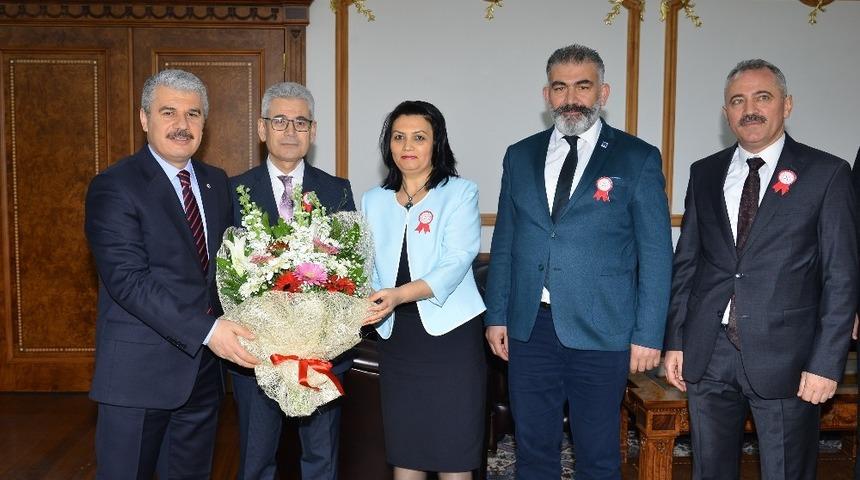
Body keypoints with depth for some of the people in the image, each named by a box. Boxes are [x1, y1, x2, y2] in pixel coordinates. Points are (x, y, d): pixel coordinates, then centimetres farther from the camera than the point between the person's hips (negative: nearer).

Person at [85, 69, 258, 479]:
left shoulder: (216, 182, 9)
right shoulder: (113, 187, -12)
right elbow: (128, 279, -20)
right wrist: (206, 330, -26)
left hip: (204, 366, 6)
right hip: (139, 369, -6)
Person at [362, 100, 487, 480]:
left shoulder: (460, 192, -2)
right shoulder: (374, 201, 12)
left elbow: (457, 261, -14)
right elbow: (364, 265, 9)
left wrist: (399, 294, -29)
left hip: (450, 331, -4)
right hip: (396, 336, 4)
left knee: (453, 448, 2)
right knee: (402, 447, 9)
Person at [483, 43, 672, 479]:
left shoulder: (638, 159, -1)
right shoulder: (520, 156, 10)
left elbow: (655, 254, -3)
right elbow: (503, 243, 11)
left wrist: (648, 334, -7)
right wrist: (497, 315, 7)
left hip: (601, 331, -3)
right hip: (529, 328, 3)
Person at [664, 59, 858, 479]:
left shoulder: (826, 173, -2)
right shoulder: (705, 173, 10)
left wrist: (826, 362, -10)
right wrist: (675, 341, 6)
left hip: (783, 357, -3)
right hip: (707, 354, 4)